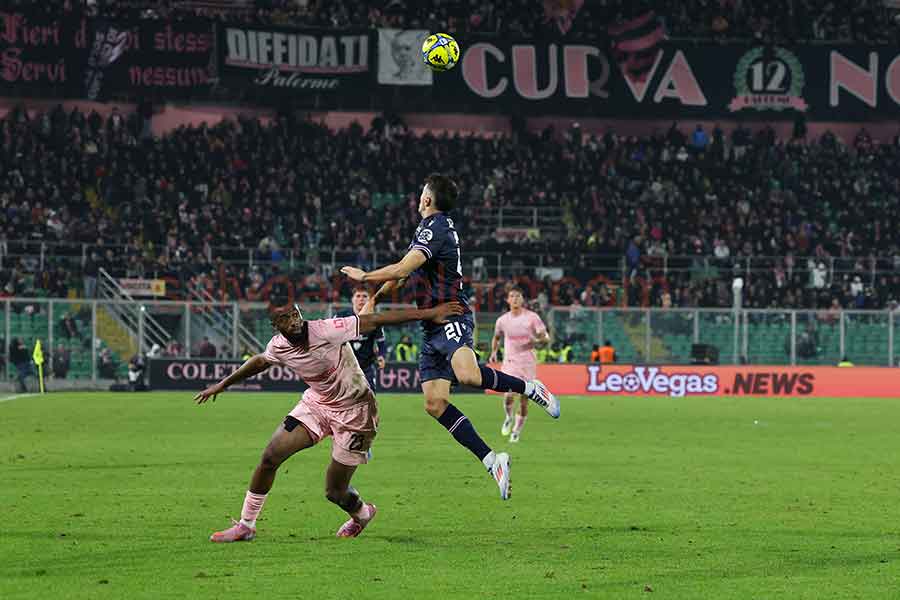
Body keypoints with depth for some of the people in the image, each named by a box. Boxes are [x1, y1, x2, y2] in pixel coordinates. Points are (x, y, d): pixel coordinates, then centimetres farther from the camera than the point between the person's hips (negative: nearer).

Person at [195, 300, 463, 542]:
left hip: (354, 411, -5)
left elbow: (375, 321, -26)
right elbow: (259, 362, 14)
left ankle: (362, 513, 38)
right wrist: (223, 384, 27)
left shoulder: (326, 331, -28)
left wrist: (430, 314, -28)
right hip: (317, 403, 5)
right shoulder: (278, 347, -10)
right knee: (270, 456, -7)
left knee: (335, 492, 0)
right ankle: (245, 525, 9)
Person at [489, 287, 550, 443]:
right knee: (509, 396, -18)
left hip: (528, 363, 0)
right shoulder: (502, 320, 4)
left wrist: (536, 341, -24)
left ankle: (517, 430, 20)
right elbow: (496, 337, 22)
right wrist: (494, 352, 7)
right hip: (509, 362, 0)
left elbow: (546, 337, -3)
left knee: (524, 400, 0)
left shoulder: (532, 317, -3)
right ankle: (509, 417, 13)